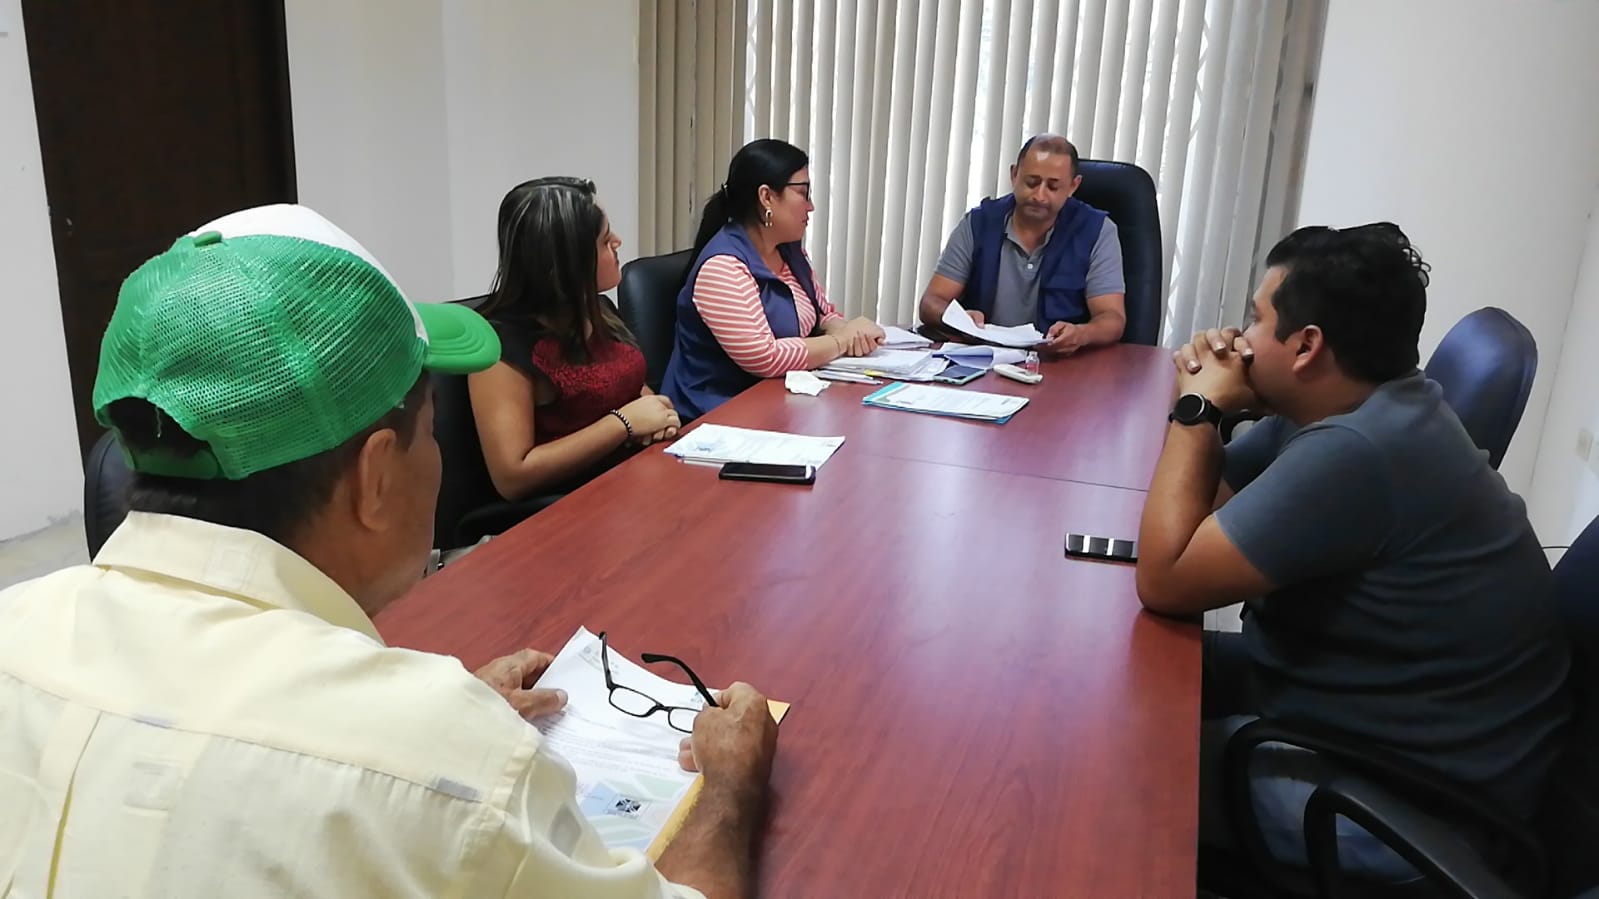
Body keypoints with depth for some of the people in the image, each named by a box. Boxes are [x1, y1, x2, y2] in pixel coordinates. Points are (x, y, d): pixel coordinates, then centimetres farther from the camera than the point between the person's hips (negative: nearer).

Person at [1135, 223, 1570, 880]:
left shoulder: (1353, 452, -31)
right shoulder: (1363, 407, 1)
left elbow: (1163, 582, -27)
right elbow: (1204, 498, 10)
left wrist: (1199, 407, -19)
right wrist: (1204, 400, -9)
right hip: (1351, 686, 9)